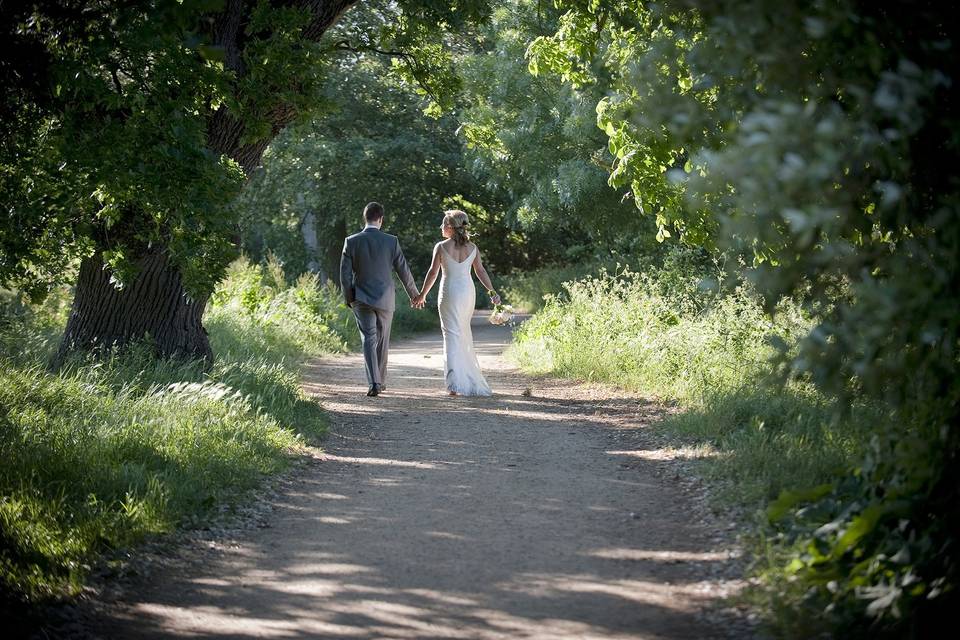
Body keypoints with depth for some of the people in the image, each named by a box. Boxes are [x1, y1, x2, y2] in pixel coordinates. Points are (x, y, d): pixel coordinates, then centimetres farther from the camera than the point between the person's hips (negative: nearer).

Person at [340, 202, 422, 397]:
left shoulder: (351, 242, -6)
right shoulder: (391, 241, -6)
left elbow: (345, 273, -5)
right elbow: (404, 271, 0)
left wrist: (348, 298, 8)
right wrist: (414, 294, 12)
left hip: (361, 300, 0)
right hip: (385, 299, 1)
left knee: (368, 340, 1)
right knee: (382, 340, 16)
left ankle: (374, 383, -15)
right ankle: (380, 380, 25)